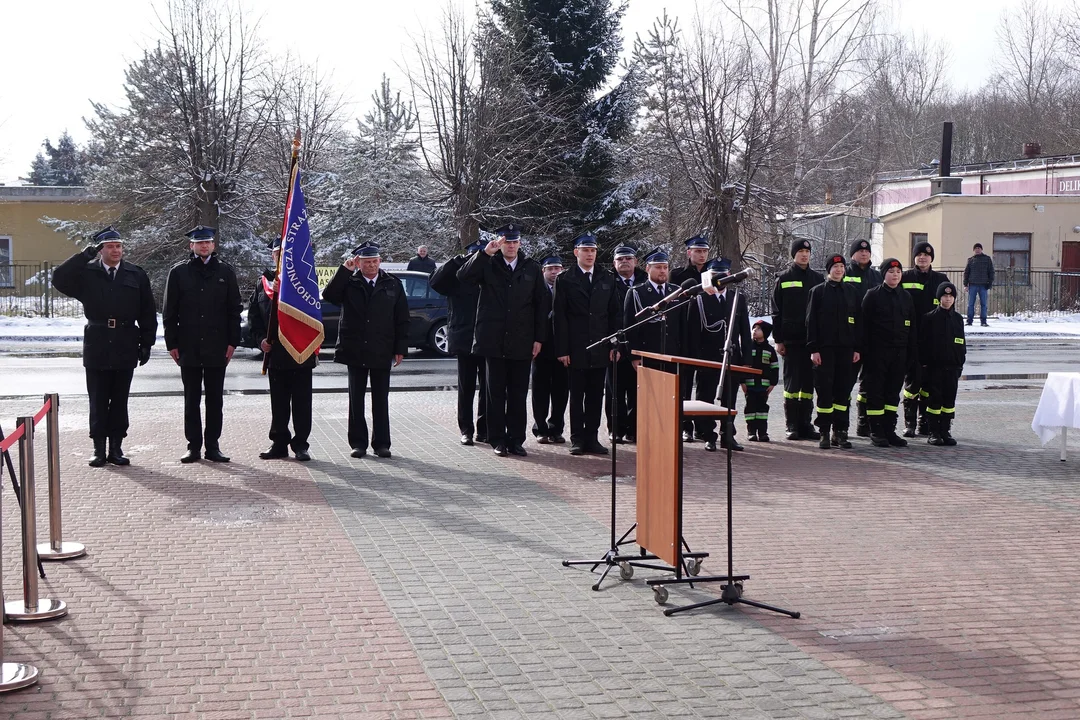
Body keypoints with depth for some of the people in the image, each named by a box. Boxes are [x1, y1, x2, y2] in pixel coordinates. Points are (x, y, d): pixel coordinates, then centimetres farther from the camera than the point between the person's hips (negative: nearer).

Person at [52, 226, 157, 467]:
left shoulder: (136, 275, 6)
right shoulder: (86, 272, 4)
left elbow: (148, 312, 7)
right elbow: (59, 279, -13)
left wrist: (146, 343, 2)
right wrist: (85, 255, -15)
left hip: (125, 348, 1)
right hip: (97, 346, -1)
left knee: (119, 402, 6)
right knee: (98, 402, 4)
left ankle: (116, 448, 13)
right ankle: (99, 449, 10)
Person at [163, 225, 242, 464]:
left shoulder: (225, 272, 6)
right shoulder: (178, 273, 4)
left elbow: (234, 310, 6)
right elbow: (169, 312, 5)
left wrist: (232, 342, -1)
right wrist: (172, 343, -1)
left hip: (217, 348, 0)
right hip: (189, 348, 0)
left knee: (215, 400, 5)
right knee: (191, 400, 5)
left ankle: (212, 446, 11)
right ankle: (194, 446, 11)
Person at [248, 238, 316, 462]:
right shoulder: (263, 282, 11)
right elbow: (253, 313, 11)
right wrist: (261, 338, -2)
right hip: (275, 353, 3)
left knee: (301, 402, 0)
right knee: (278, 403, 9)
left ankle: (300, 445, 6)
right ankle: (279, 443, 17)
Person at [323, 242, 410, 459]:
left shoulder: (393, 284, 5)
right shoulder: (349, 283, 3)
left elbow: (402, 319, 6)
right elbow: (329, 296, -15)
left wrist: (400, 349, 0)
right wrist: (345, 270, -18)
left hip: (382, 353, 0)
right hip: (355, 352, 0)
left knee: (381, 400, 6)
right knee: (356, 400, 6)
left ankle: (381, 443, 13)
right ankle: (358, 443, 13)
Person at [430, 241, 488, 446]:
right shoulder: (457, 277, 3)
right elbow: (435, 281, -11)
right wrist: (460, 260, -15)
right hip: (465, 340, -1)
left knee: (487, 388, 3)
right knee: (466, 388, 6)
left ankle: (483, 430, 11)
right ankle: (466, 430, 13)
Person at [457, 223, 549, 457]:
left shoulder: (532, 268, 7)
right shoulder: (488, 265, 4)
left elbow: (542, 304, 7)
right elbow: (463, 276, -13)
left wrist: (539, 338, 1)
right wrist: (484, 253, -19)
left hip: (522, 342, 1)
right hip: (495, 341, -1)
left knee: (518, 394, 5)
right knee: (496, 393, 5)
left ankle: (515, 440, 12)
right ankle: (498, 440, 11)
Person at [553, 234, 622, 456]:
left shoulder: (608, 278, 11)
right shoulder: (564, 280, 2)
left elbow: (615, 314, 10)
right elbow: (560, 317, -2)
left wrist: (615, 345, 2)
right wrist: (562, 349, -8)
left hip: (601, 349, 3)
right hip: (576, 349, -3)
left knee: (596, 395, 6)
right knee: (577, 395, 3)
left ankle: (592, 438, 12)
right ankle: (577, 439, 8)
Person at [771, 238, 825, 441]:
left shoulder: (818, 278, 11)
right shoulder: (784, 279, 3)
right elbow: (777, 312, 2)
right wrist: (778, 340, -5)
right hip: (791, 340, -3)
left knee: (808, 383, 6)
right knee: (792, 383, -1)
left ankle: (805, 424, 12)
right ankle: (792, 426, 4)